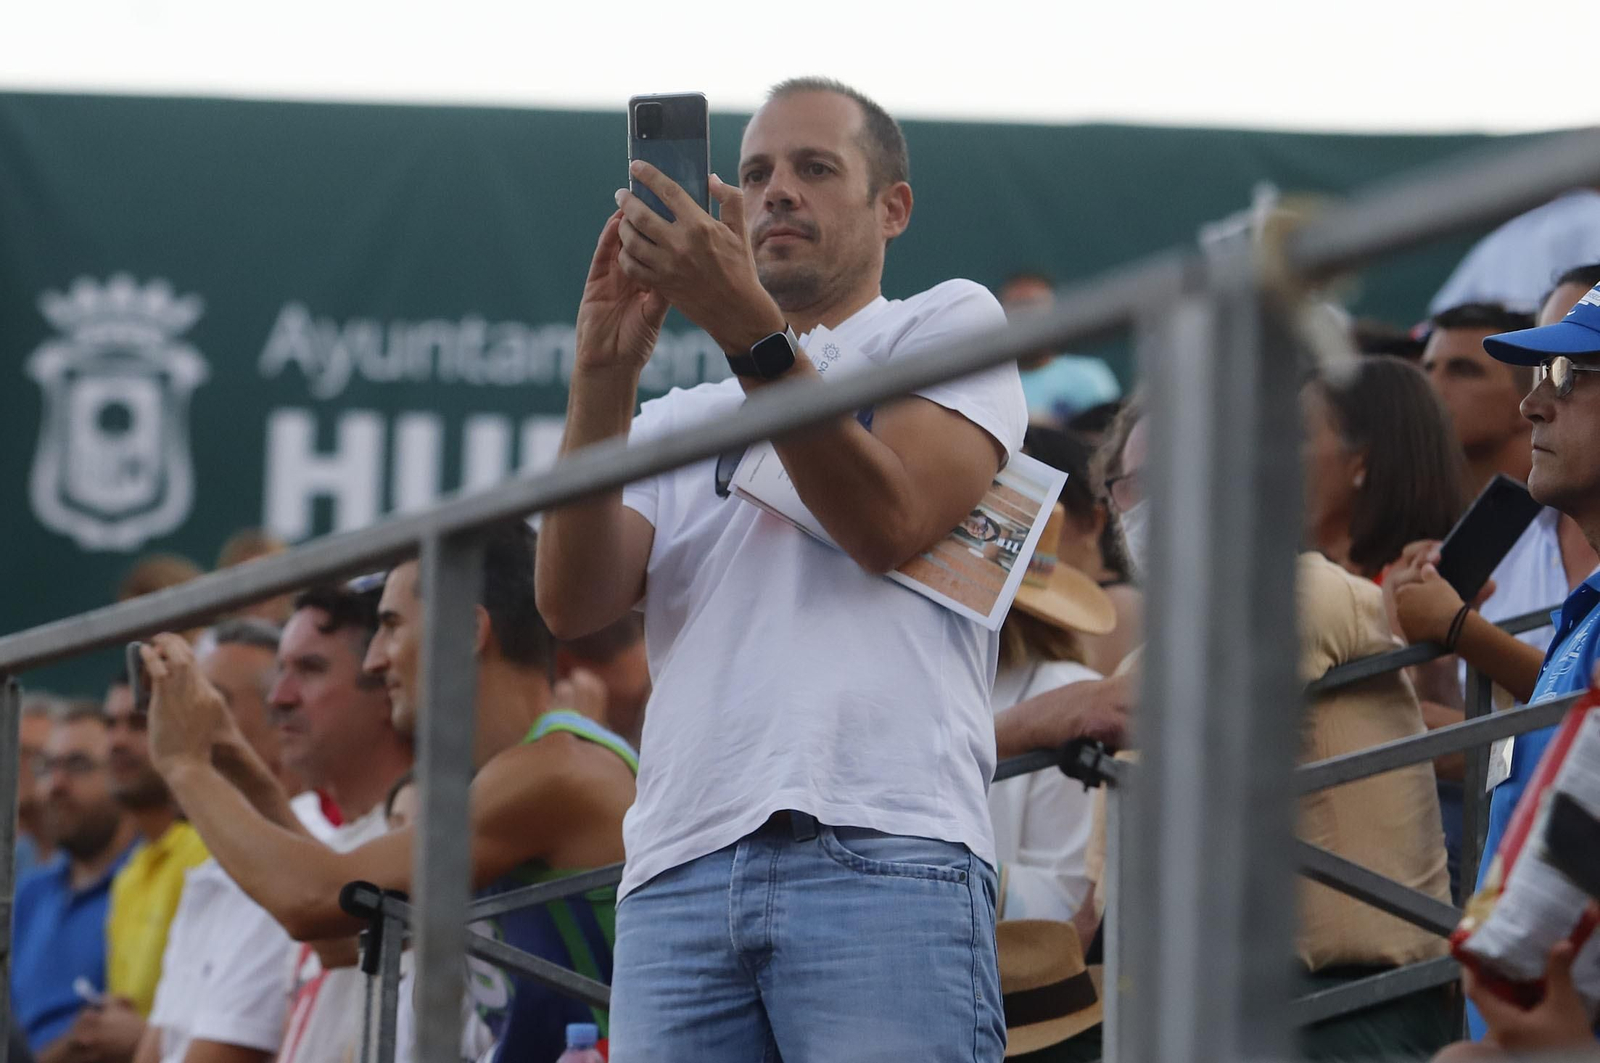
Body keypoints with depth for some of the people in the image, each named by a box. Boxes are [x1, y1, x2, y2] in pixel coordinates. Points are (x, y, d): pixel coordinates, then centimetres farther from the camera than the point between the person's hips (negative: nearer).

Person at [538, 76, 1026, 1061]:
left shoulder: (949, 323, 17)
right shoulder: (676, 422, 27)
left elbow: (888, 524, -3)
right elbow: (574, 602, 8)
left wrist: (746, 323, -8)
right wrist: (604, 375, -2)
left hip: (883, 856, -4)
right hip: (680, 873, 4)